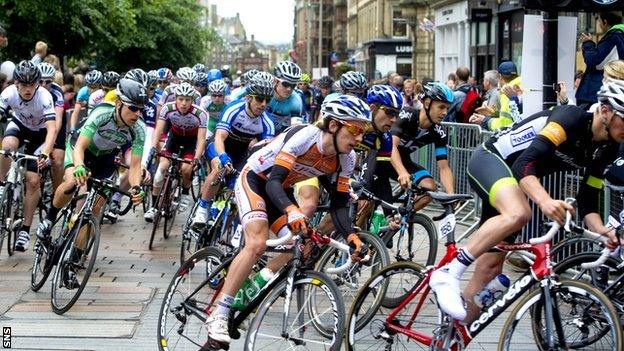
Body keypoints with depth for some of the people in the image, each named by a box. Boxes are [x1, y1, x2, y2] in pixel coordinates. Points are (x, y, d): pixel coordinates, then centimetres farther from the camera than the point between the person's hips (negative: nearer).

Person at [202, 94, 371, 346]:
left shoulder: (345, 159, -12)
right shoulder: (304, 136, -32)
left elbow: (338, 205, -11)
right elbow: (273, 181, -37)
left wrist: (351, 236, -30)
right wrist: (292, 211, -56)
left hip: (281, 190, 7)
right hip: (254, 180, -7)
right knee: (257, 244, -27)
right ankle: (218, 316, -23)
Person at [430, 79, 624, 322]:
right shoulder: (571, 117, -26)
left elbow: (587, 202, 2)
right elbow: (524, 164, -35)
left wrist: (603, 232, -18)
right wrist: (545, 200, -53)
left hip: (514, 181, 8)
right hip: (489, 159, -8)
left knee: (491, 266, 3)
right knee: (518, 213, -39)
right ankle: (447, 274, -31)